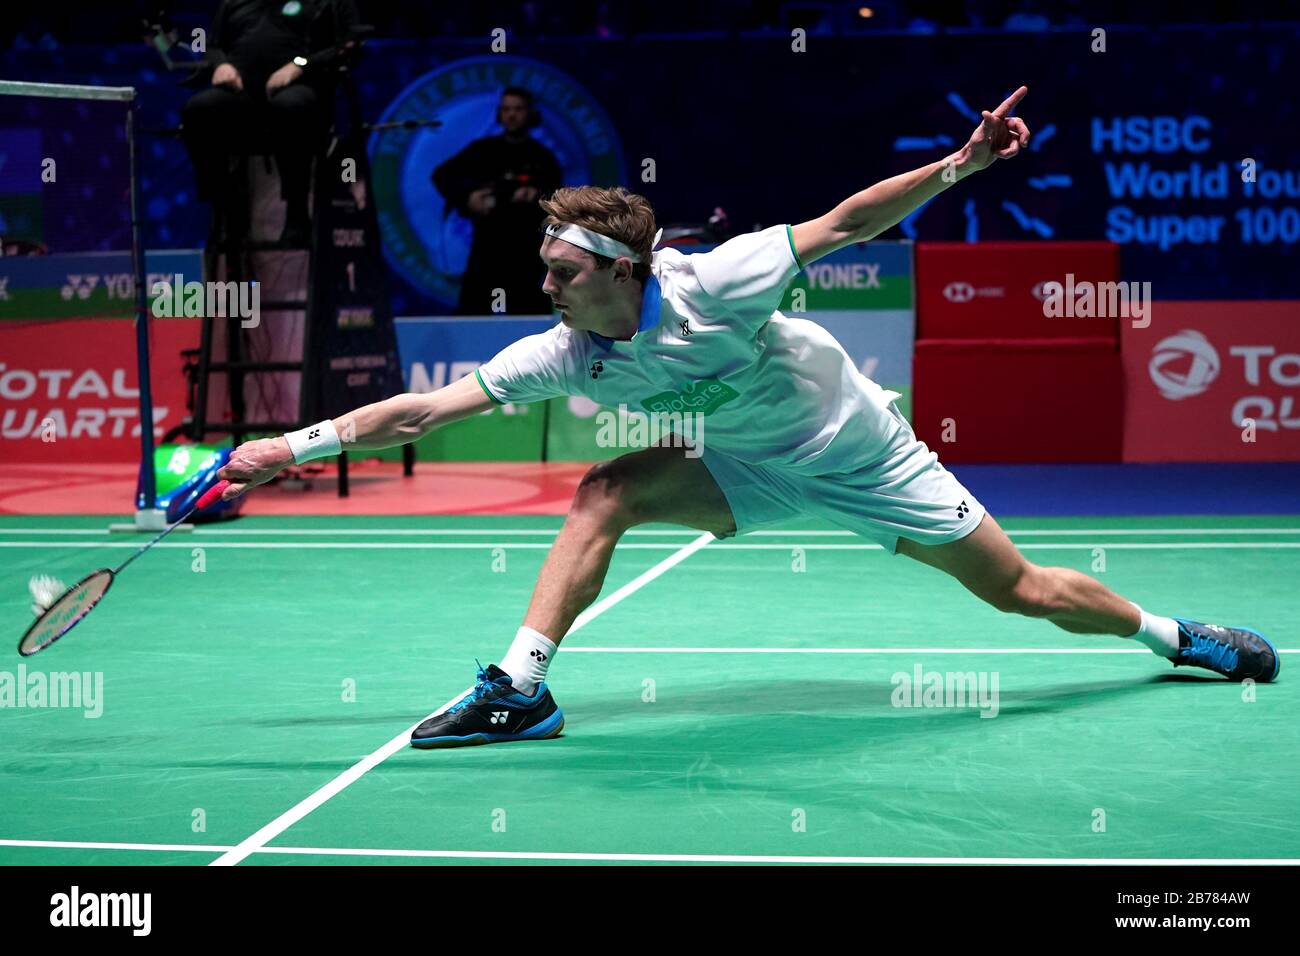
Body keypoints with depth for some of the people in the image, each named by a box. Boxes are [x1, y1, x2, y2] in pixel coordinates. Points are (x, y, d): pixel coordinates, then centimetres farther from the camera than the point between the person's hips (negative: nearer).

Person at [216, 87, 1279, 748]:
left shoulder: (713, 286, -32)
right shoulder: (565, 358, -19)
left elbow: (844, 222, -25)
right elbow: (421, 409, -20)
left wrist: (960, 163, -31)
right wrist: (294, 444, -25)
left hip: (860, 453, -4)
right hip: (755, 469, 4)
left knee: (1020, 588, 2)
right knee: (606, 493, -18)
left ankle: (1172, 634, 28)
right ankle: (521, 688, -16)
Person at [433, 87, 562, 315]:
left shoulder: (542, 158, 5)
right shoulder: (483, 150, 9)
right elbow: (442, 175, 7)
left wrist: (536, 197, -26)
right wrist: (467, 197, -11)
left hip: (525, 250, -2)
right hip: (485, 246, 2)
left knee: (526, 318, -5)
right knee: (470, 311, -2)